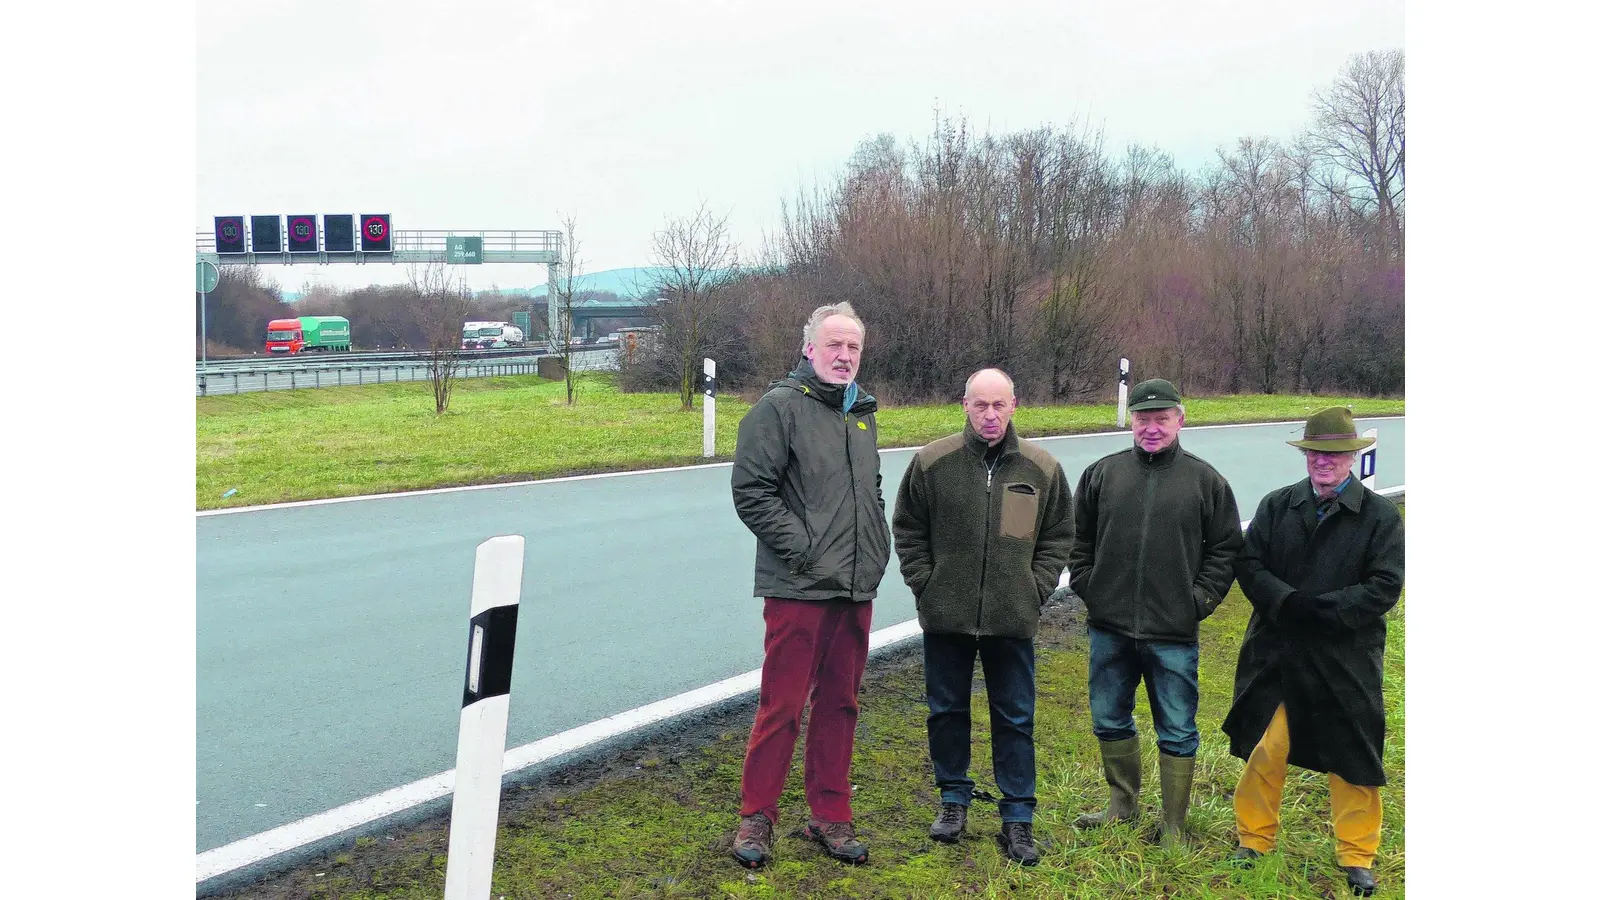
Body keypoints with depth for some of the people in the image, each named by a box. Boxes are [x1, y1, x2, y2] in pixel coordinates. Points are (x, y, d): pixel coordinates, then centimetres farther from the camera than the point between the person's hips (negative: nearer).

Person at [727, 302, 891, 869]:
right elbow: (751, 491, -14)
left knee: (839, 704, 13)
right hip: (799, 589, -7)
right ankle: (756, 817, 14)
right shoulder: (780, 407, -8)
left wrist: (877, 549, 12)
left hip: (857, 590, 7)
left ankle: (829, 817, 25)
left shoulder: (861, 412, 15)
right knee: (782, 706, 0)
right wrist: (802, 550, -16)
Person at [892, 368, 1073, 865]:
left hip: (1013, 619, 0)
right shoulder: (932, 461, -3)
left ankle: (1017, 817, 18)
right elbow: (908, 529, 5)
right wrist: (925, 583, -2)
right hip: (945, 616, 0)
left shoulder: (1042, 467, 1)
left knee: (1015, 718, 7)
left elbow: (1058, 537, 9)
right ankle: (953, 798, 30)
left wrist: (1036, 589, 0)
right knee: (947, 710, 12)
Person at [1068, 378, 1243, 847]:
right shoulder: (1101, 473, 4)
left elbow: (1225, 549, 4)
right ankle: (1123, 801, 35)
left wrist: (1199, 600, -4)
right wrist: (1086, 587, 2)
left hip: (1174, 636, -2)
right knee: (1109, 721, 15)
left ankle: (1174, 828, 20)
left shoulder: (1206, 480, 0)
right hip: (1109, 630, 2)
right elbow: (1078, 540, 12)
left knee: (1178, 733, 6)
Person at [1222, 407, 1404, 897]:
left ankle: (1357, 858, 26)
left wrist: (1319, 609, -19)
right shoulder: (1276, 506, 4)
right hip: (1276, 655, 2)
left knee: (1352, 761, 8)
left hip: (1346, 661, -1)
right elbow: (1249, 565, -3)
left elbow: (1384, 587, -10)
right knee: (1263, 751, 9)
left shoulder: (1380, 516, -3)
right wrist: (1287, 603, -20)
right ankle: (1254, 840, 27)